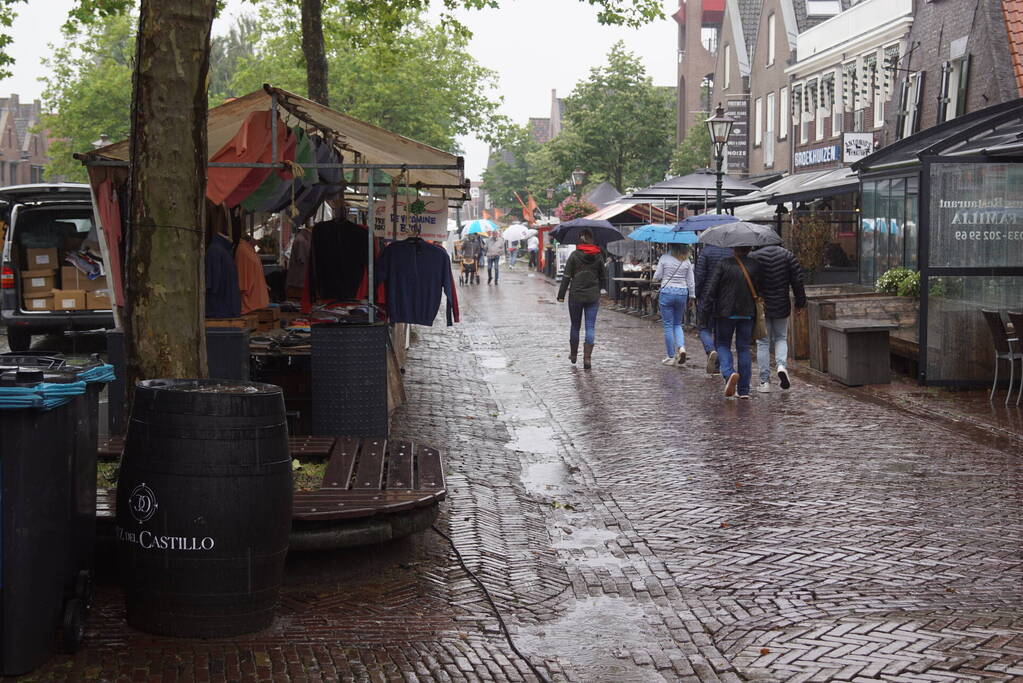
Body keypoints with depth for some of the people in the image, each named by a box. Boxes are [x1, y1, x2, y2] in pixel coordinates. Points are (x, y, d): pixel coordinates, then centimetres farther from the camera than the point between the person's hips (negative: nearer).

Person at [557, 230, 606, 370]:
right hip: (593, 296, 1)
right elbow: (603, 277, 9)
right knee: (590, 326, 1)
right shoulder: (598, 256, 2)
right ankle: (587, 357, -8)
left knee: (575, 325, 14)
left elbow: (566, 277, -7)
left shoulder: (574, 255, -6)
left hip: (576, 295, -1)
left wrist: (561, 295, -4)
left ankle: (573, 354, 26)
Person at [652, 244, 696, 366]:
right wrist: (691, 297, 12)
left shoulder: (664, 258, -7)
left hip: (667, 291, -3)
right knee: (677, 324, 17)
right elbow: (691, 282, 3)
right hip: (682, 293, 3)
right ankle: (681, 347, -8)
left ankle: (671, 357, 6)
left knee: (668, 325, 4)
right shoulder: (686, 261, 2)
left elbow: (657, 277, -3)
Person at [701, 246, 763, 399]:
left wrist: (706, 312, -2)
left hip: (725, 313, -3)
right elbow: (759, 289, 4)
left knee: (723, 345, 12)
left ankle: (729, 373, -17)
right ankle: (744, 390, 8)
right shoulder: (755, 266, 0)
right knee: (744, 348, 9)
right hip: (747, 313, 3)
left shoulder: (723, 264, -8)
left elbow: (711, 289, -8)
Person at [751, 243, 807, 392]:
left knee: (763, 342, 7)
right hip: (781, 306, 2)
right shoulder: (788, 255, -1)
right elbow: (798, 281, -2)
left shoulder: (753, 257, -8)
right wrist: (800, 302, 8)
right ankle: (781, 365, -9)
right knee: (781, 338, 19)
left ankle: (764, 381, 5)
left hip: (760, 307, -2)